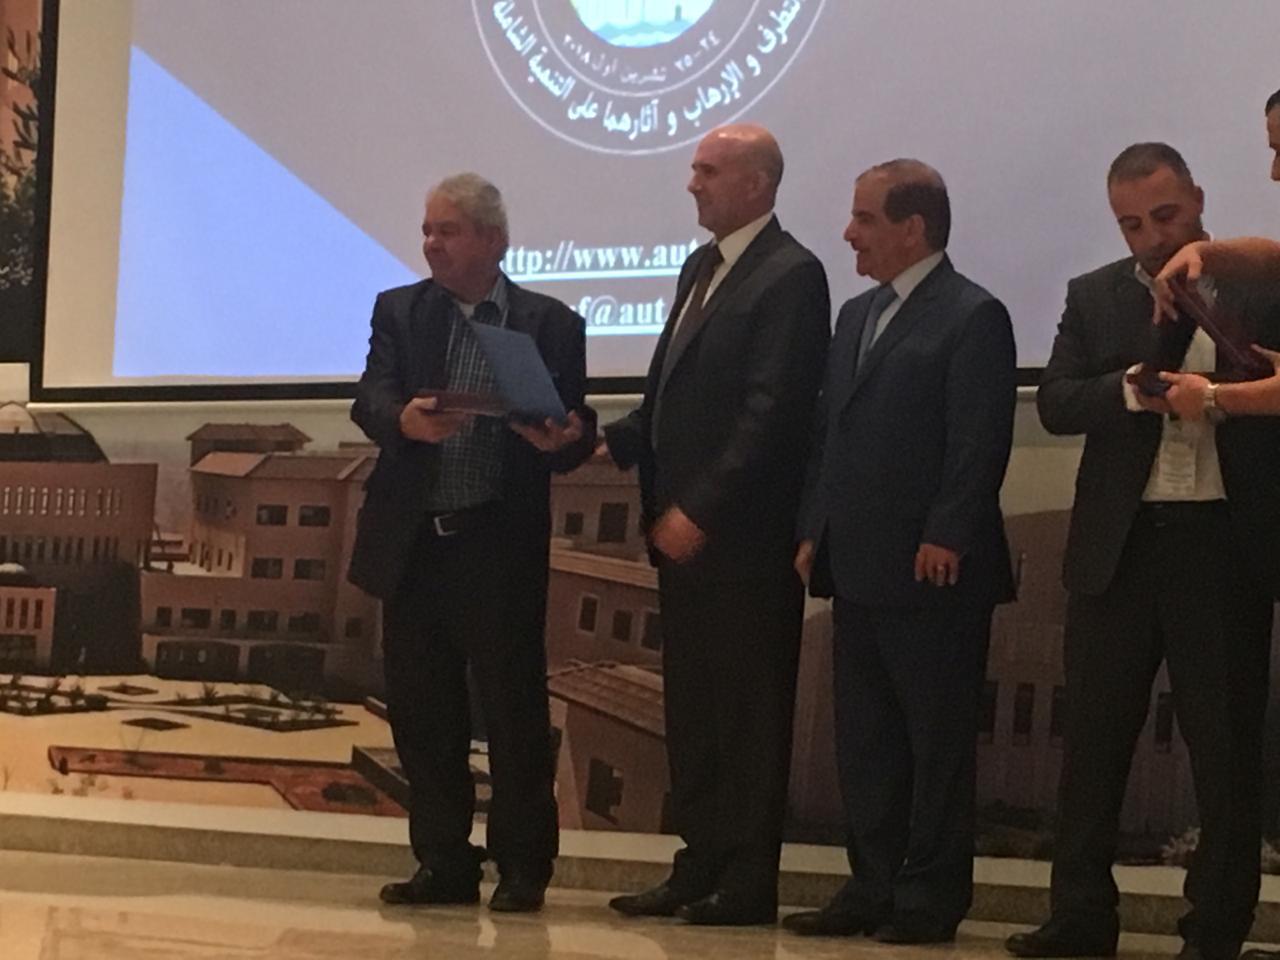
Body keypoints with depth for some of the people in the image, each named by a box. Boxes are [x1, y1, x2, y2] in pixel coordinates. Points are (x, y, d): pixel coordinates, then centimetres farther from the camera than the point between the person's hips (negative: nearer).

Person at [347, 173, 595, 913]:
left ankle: (523, 868, 10)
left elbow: (572, 432, 3)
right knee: (421, 711, 7)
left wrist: (565, 437, -20)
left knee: (514, 709, 0)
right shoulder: (399, 310, 10)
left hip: (501, 548, -3)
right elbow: (370, 400, -4)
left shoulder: (551, 324, 4)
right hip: (413, 542, 3)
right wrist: (405, 420, -26)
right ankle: (445, 864, 17)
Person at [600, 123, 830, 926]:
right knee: (693, 705, 11)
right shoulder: (701, 268, 17)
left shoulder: (790, 274, -11)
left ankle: (750, 880, 4)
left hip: (745, 533, -9)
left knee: (749, 707, -1)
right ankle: (702, 865, 17)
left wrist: (699, 509, -20)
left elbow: (772, 409, -18)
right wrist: (615, 441, 2)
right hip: (684, 527, 9)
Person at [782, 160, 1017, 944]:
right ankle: (873, 888, 18)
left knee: (938, 738, 0)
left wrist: (945, 538, -18)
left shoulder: (973, 316, -7)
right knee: (864, 739, 11)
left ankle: (931, 899, 5)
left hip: (932, 572, -8)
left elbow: (980, 442, -14)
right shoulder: (858, 315, 19)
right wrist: (815, 529, 13)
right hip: (860, 569, 9)